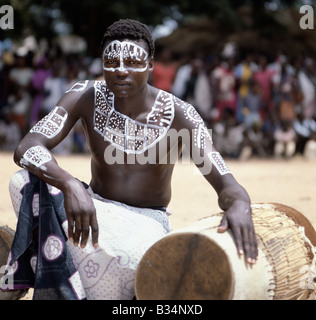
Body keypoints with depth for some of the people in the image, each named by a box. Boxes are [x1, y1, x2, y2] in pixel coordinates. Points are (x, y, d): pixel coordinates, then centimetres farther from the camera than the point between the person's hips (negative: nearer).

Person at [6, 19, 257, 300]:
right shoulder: (86, 97, -13)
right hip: (94, 207, 3)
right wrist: (70, 185, -46)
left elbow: (226, 184, -24)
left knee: (125, 258, -41)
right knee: (26, 184, -28)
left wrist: (239, 206, -51)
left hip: (147, 221, -3)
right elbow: (26, 149, -25)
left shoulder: (179, 115, -18)